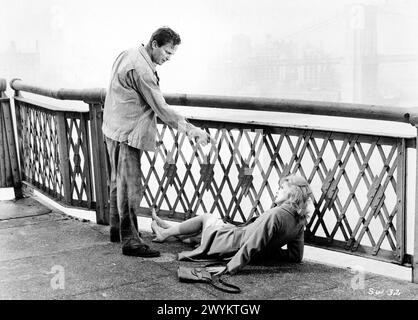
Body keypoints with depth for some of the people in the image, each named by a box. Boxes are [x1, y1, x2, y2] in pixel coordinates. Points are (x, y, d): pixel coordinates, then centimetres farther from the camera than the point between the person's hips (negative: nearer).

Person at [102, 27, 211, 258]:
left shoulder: (129, 55, 10)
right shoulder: (140, 69, -22)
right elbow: (160, 108, -21)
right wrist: (190, 129, -16)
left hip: (114, 130, 11)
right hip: (127, 133, -11)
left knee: (118, 182, 19)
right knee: (130, 187, -7)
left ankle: (117, 230, 32)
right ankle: (130, 241, -2)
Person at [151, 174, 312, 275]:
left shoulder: (275, 214, -30)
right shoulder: (300, 220, -5)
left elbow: (253, 244, -34)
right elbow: (297, 256, 1)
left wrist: (230, 267, -33)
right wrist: (270, 252, 7)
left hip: (234, 242, -8)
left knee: (205, 217, 18)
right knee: (207, 216, 26)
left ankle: (165, 233, 39)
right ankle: (168, 229, 46)